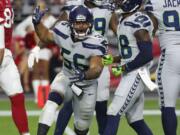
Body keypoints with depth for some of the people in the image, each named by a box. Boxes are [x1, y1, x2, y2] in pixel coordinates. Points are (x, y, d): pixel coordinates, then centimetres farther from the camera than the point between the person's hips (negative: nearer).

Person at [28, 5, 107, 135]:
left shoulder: (95, 43, -29)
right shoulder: (64, 31, -18)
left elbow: (96, 69, -37)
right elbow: (46, 36, 3)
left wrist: (84, 75, -57)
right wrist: (37, 23, -14)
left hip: (87, 86, -1)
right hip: (66, 77, 2)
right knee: (53, 99, -31)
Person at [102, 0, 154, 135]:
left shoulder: (139, 23, -17)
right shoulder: (123, 21, 12)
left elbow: (147, 55, -22)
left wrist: (123, 68, -17)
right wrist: (113, 60, 12)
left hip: (136, 74, -10)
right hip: (129, 75, 10)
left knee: (113, 114, -12)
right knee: (135, 120, 13)